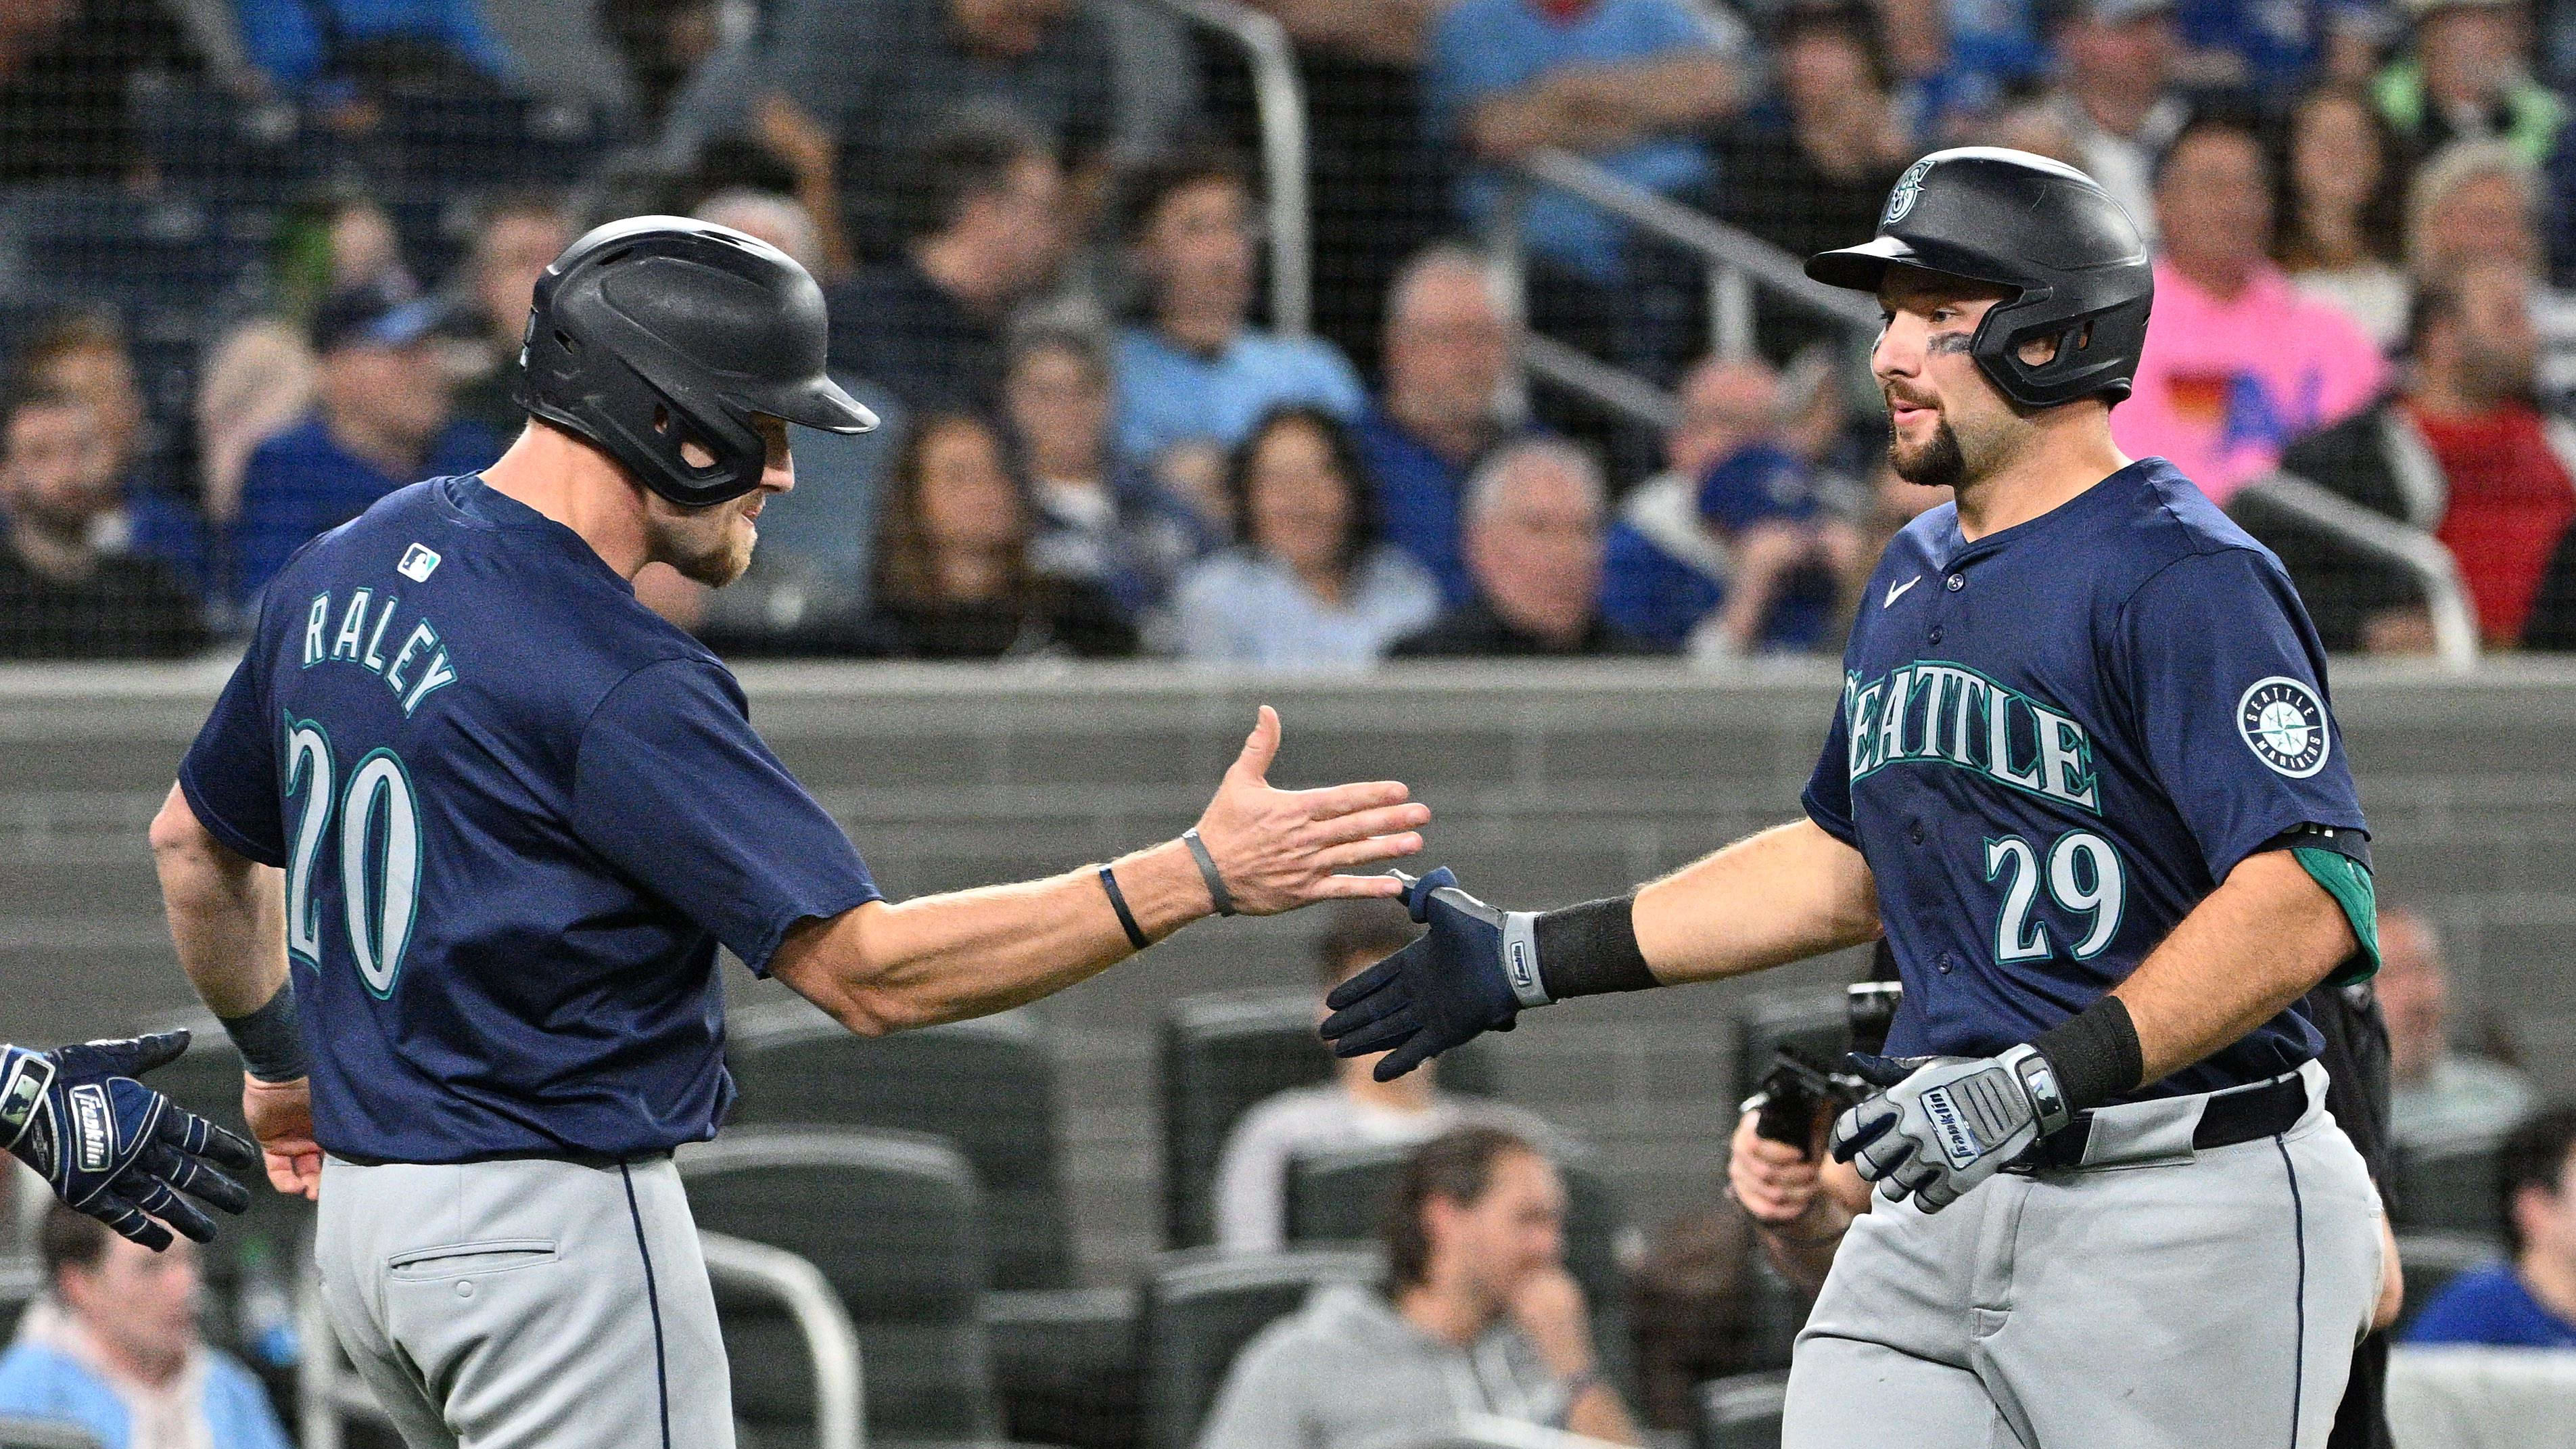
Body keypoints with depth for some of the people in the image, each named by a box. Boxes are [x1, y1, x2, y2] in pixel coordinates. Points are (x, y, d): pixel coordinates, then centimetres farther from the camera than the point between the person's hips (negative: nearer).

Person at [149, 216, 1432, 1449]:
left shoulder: (342, 571, 6)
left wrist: (279, 1063, 36)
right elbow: (868, 971, -24)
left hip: (365, 1215, 9)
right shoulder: (618, 683, -22)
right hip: (558, 1224, -9)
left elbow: (195, 841, 20)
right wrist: (1200, 875, -25)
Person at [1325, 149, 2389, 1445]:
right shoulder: (1913, 579, 15)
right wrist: (1533, 960, 23)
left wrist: (2045, 1081, -30)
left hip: (2181, 1216, -8)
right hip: (1944, 1211, 8)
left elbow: (2306, 903, -24)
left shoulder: (2184, 579, -14)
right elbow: (1851, 865, 27)